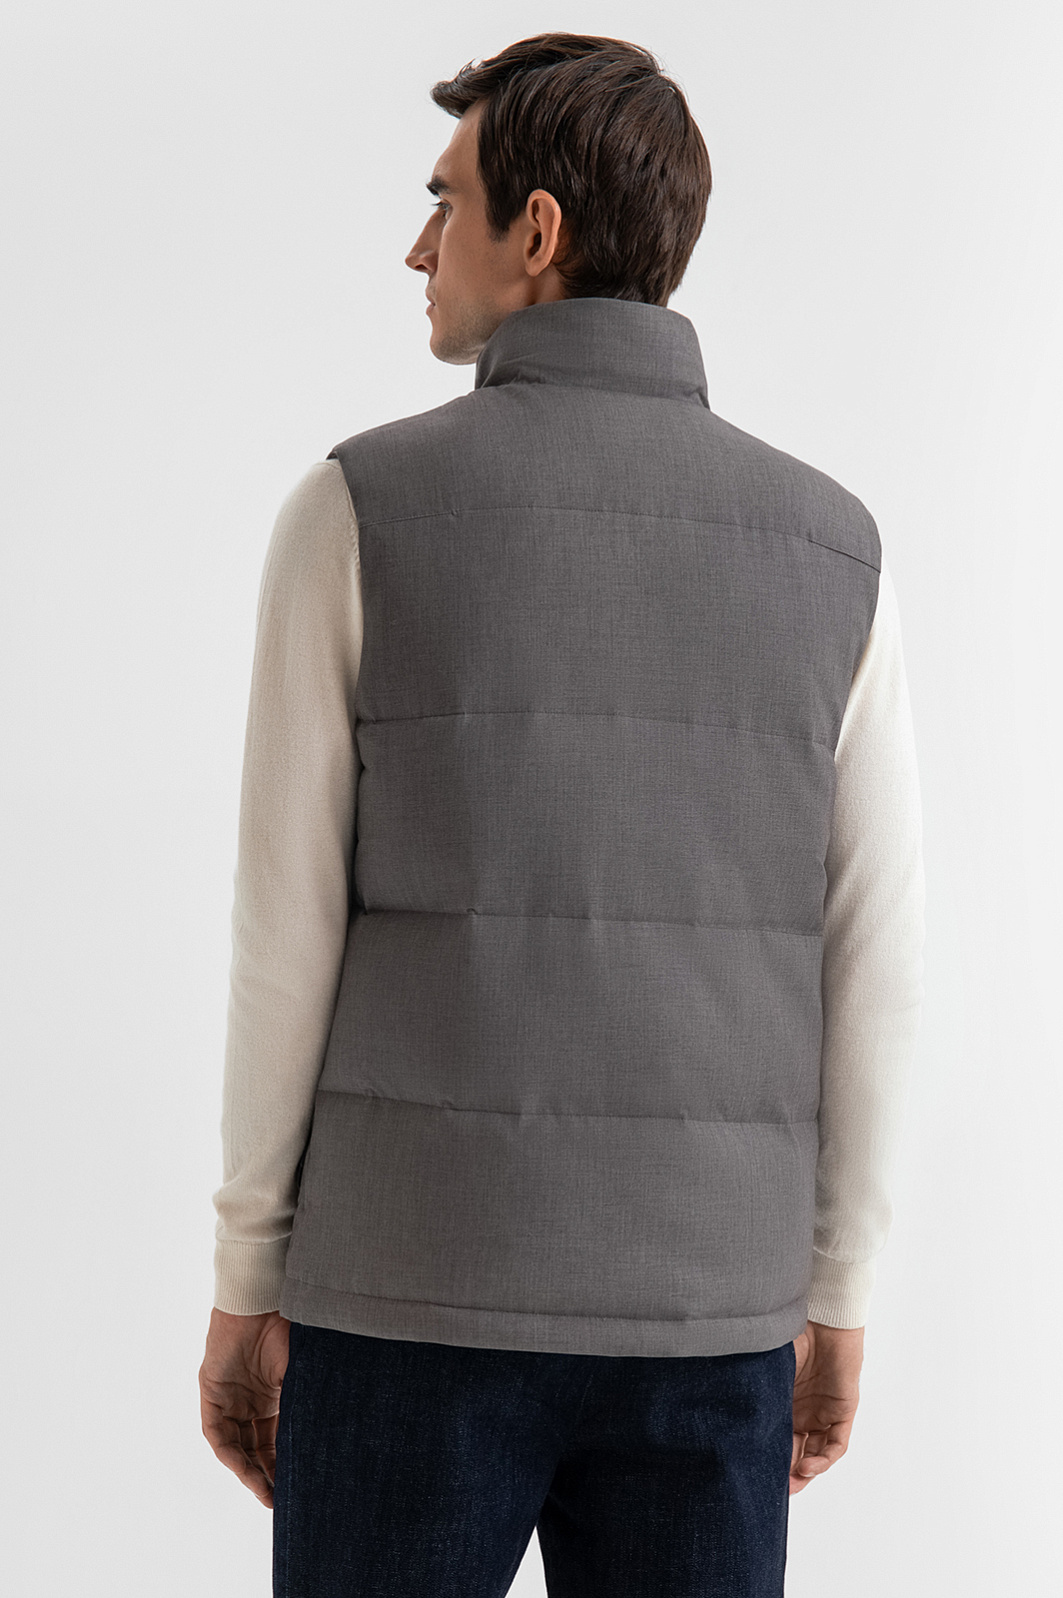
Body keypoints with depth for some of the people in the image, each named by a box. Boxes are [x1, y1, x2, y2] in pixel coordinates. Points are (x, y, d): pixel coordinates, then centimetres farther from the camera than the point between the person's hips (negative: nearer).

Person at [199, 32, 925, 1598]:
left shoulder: (359, 507, -8)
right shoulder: (830, 548, 1)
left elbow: (289, 938, -7)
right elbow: (871, 969, 1)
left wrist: (246, 1287, 2)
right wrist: (834, 1304, 11)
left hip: (421, 1284, -2)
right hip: (698, 1303, 3)